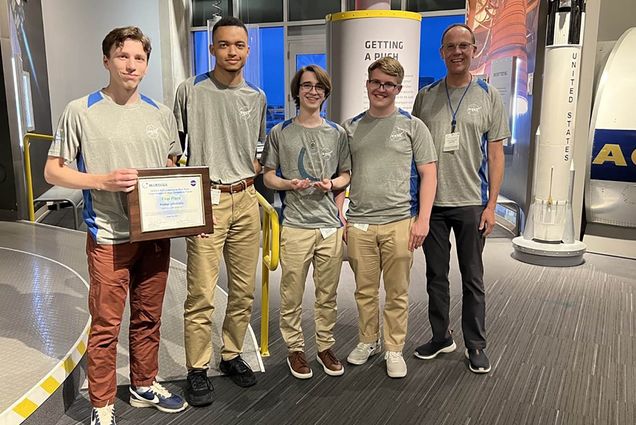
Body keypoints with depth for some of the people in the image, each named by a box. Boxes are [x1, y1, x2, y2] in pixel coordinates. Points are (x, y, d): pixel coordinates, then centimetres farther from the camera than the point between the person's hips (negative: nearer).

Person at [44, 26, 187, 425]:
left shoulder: (162, 114, 8)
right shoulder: (81, 111, -4)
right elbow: (53, 171, -2)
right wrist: (103, 181, -18)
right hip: (109, 237, -4)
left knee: (148, 317, 16)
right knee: (106, 325, 4)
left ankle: (145, 385, 35)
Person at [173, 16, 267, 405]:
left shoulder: (257, 98, 11)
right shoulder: (190, 91, -1)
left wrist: (257, 168, 4)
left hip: (245, 199, 4)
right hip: (205, 200, -4)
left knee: (244, 289, 10)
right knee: (202, 293, -4)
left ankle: (232, 355, 28)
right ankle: (198, 370, 12)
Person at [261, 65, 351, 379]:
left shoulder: (337, 133, 10)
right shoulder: (280, 133, 4)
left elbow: (346, 176, 14)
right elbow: (268, 176, 6)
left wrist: (332, 184, -8)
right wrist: (290, 184, -13)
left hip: (330, 224, 2)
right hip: (295, 225, -2)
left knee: (327, 293, 10)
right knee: (292, 293, 4)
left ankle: (325, 346, 26)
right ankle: (295, 348, 21)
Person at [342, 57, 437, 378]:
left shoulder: (412, 126, 4)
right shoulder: (351, 128, 11)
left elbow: (428, 174, 0)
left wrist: (422, 219, -8)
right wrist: (339, 214, 5)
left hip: (399, 222, -2)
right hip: (358, 224, 2)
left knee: (397, 293, 7)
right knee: (364, 290, 12)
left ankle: (394, 349, 22)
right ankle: (367, 341, 30)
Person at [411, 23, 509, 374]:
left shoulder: (488, 96, 1)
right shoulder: (425, 97, 5)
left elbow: (495, 154, 0)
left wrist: (491, 205, -5)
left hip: (471, 203, -2)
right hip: (432, 202, 2)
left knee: (472, 279, 9)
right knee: (436, 276, 12)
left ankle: (476, 346, 23)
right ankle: (441, 337, 28)